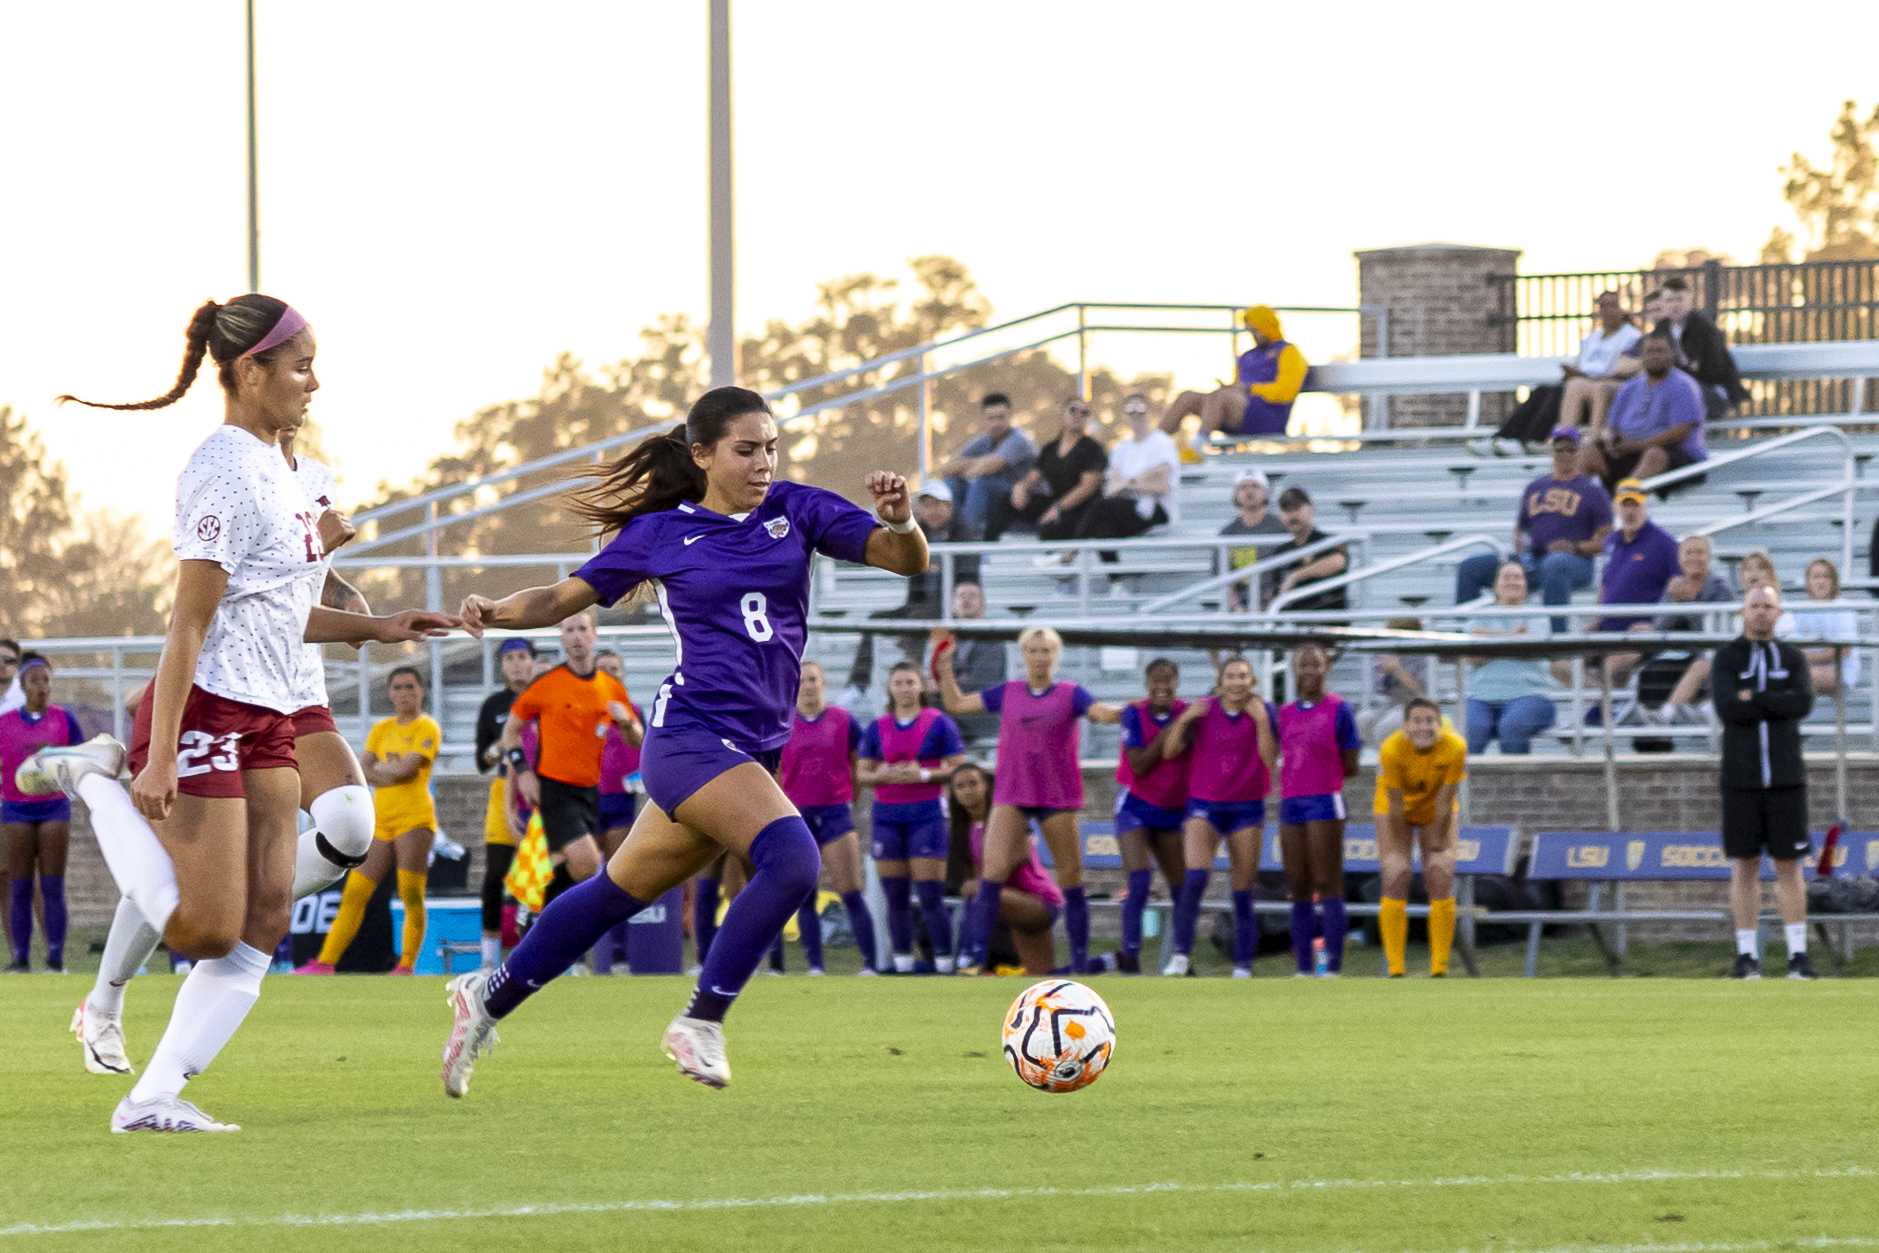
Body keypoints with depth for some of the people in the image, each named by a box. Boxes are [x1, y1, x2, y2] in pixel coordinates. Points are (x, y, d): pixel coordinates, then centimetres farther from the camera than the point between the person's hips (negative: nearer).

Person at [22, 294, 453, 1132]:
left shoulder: (271, 469, 14)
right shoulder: (226, 474, -16)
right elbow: (189, 623, -19)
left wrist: (372, 629, 14)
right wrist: (160, 759, -22)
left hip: (266, 721, 10)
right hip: (204, 715, -10)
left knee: (261, 930, -1)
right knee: (208, 931, -8)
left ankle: (154, 1098, 0)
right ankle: (94, 782, 9)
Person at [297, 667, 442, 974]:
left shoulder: (427, 728, -1)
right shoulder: (382, 729, 16)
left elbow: (407, 768, -14)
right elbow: (364, 770, 6)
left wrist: (379, 768, 0)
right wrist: (384, 775, -13)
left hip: (414, 819, -5)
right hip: (380, 820, 5)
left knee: (411, 896, -10)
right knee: (354, 895, 1)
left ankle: (407, 965, -4)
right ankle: (325, 962, 0)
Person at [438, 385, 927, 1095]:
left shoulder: (796, 512, 7)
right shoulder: (661, 534, 1)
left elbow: (907, 560, 1)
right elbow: (566, 599, 8)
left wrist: (900, 522, -22)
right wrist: (495, 612, -11)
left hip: (758, 745, 5)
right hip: (693, 734, -5)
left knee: (623, 891, 13)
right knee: (791, 858, -25)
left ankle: (488, 998, 29)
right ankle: (701, 1022, -14)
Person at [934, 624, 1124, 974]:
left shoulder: (1071, 694, 1)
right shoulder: (1007, 693, 8)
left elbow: (1105, 714, -15)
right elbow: (956, 704, 14)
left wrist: (1127, 709, -35)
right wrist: (944, 665, 8)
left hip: (1058, 798, -1)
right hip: (1011, 797, 1)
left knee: (1071, 878, 2)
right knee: (993, 871, -14)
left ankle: (1080, 960, 9)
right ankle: (976, 951, -16)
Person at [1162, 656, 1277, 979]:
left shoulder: (1263, 713, -1)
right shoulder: (1203, 710, 1)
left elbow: (1270, 759, -11)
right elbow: (1171, 750, -3)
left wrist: (1261, 721, -20)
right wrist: (1184, 720, -17)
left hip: (1247, 808, 0)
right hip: (1205, 806, 0)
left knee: (1243, 891, 3)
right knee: (1195, 877, -20)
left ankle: (1243, 966, 9)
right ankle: (1181, 955, -15)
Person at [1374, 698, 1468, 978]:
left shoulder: (1455, 748, -27)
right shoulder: (1391, 750, -31)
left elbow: (1444, 802, -20)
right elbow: (1395, 805, -23)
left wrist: (1437, 844, -13)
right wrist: (1397, 847, -16)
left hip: (1435, 812, 1)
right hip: (1396, 810, -1)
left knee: (1441, 882, -7)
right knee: (1395, 881, -9)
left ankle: (1439, 966, -1)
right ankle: (1395, 967, -5)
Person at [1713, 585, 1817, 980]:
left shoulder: (1793, 658, 7)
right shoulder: (1726, 658, 2)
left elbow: (1804, 703, -12)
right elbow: (1727, 710, -15)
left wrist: (1753, 699, -14)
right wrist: (1777, 703, -12)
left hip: (1786, 778, 1)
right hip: (1741, 779, -1)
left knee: (1789, 866, 0)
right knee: (1745, 866, 0)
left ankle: (1798, 955, 2)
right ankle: (1747, 956, 4)